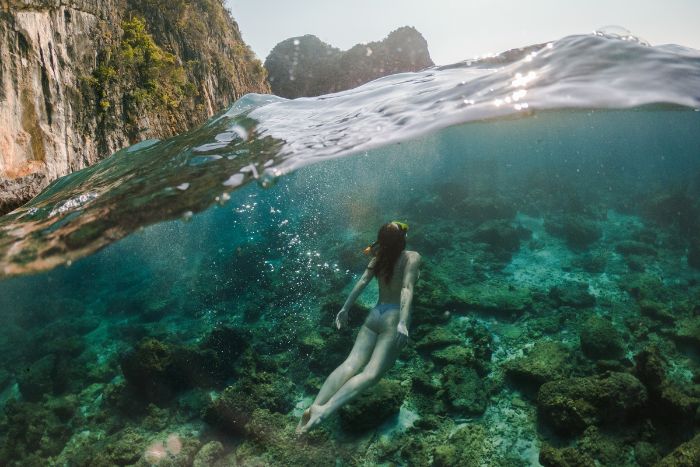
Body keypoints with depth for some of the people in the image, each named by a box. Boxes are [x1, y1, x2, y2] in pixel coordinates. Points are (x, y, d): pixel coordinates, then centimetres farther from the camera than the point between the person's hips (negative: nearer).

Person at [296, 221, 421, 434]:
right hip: (393, 319, -6)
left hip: (374, 316, 6)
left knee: (351, 364, -5)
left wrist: (345, 308, 9)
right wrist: (403, 322, -27)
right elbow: (407, 288, -19)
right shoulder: (413, 257, -6)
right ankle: (325, 409, -31)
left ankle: (315, 406, -22)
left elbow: (362, 281, 4)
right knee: (371, 373, -14)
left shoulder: (380, 257, 9)